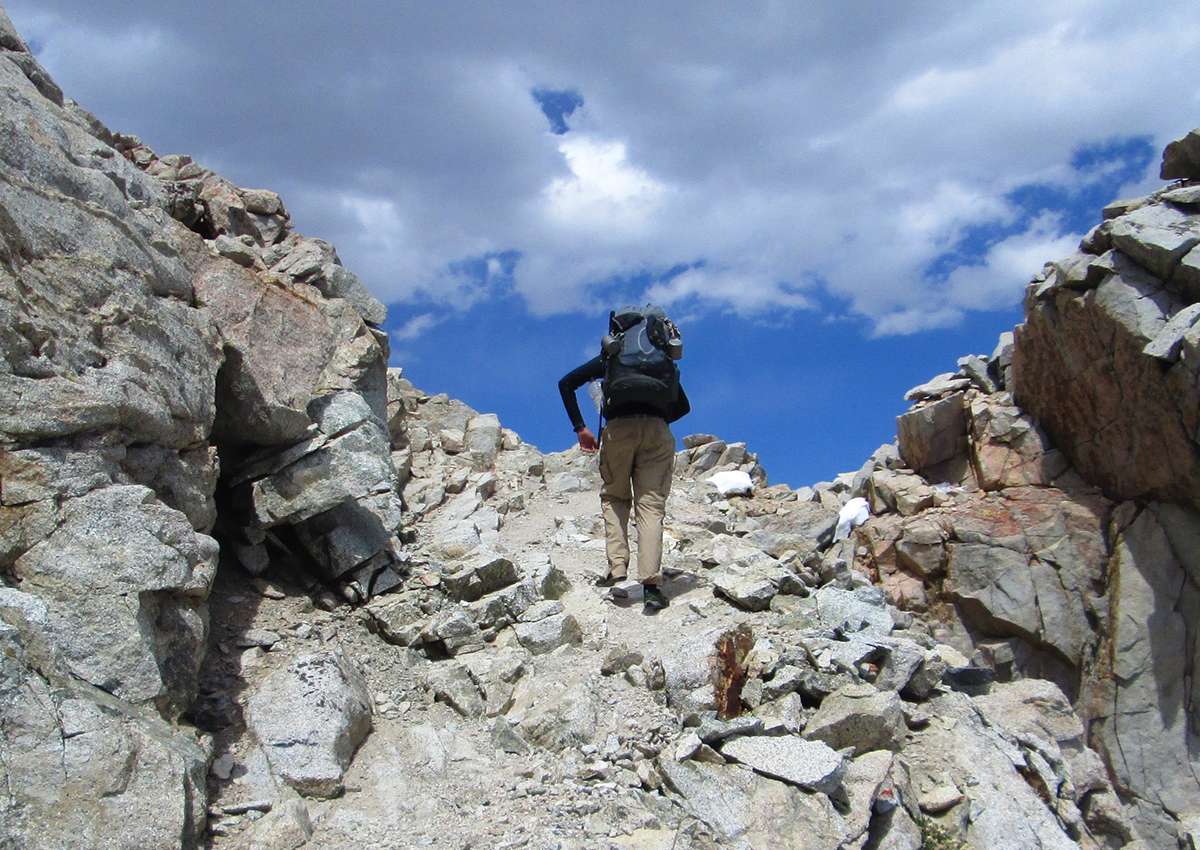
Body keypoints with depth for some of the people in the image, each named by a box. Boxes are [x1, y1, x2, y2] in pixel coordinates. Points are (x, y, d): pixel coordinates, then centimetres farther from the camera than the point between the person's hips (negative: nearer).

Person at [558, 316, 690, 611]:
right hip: (657, 431, 1)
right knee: (651, 504, -1)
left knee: (614, 497, 17)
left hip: (619, 427, -1)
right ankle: (651, 582, -14)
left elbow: (567, 382, 12)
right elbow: (682, 405, 28)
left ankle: (617, 565, -1)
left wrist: (580, 427, 9)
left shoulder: (609, 358, 22)